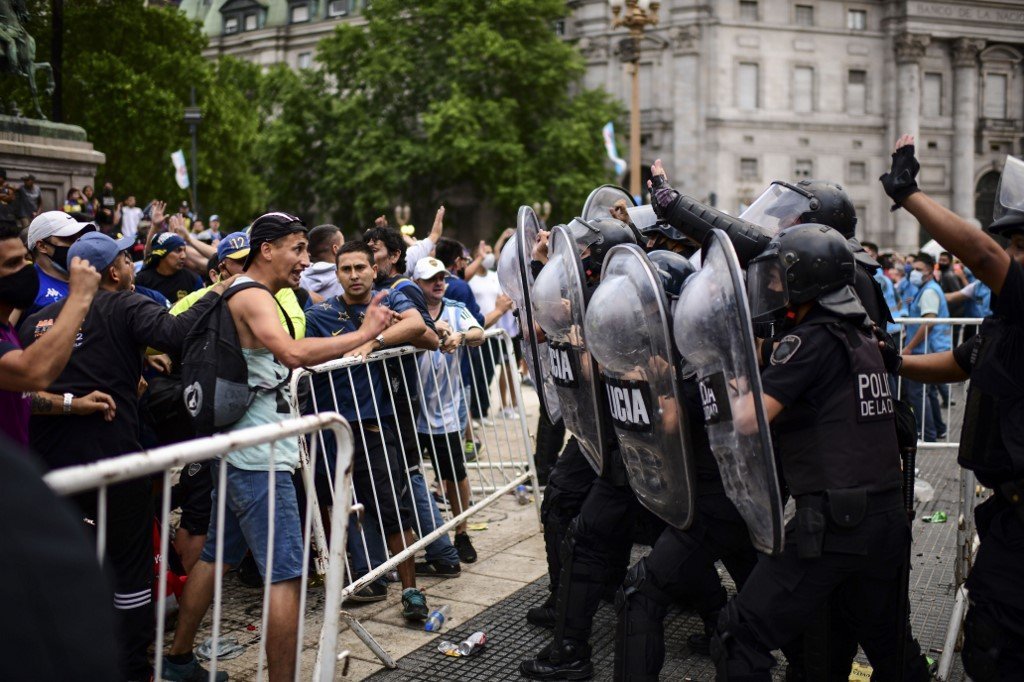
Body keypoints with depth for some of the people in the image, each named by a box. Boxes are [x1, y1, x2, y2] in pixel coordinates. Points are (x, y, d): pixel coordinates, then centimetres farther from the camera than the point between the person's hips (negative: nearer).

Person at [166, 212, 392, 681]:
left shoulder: (247, 295, 18)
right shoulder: (251, 296, -15)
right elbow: (294, 352, -32)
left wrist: (333, 348, 15)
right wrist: (363, 335, -25)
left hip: (239, 453, 11)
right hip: (261, 458, -11)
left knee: (217, 555, 19)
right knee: (286, 574, -8)